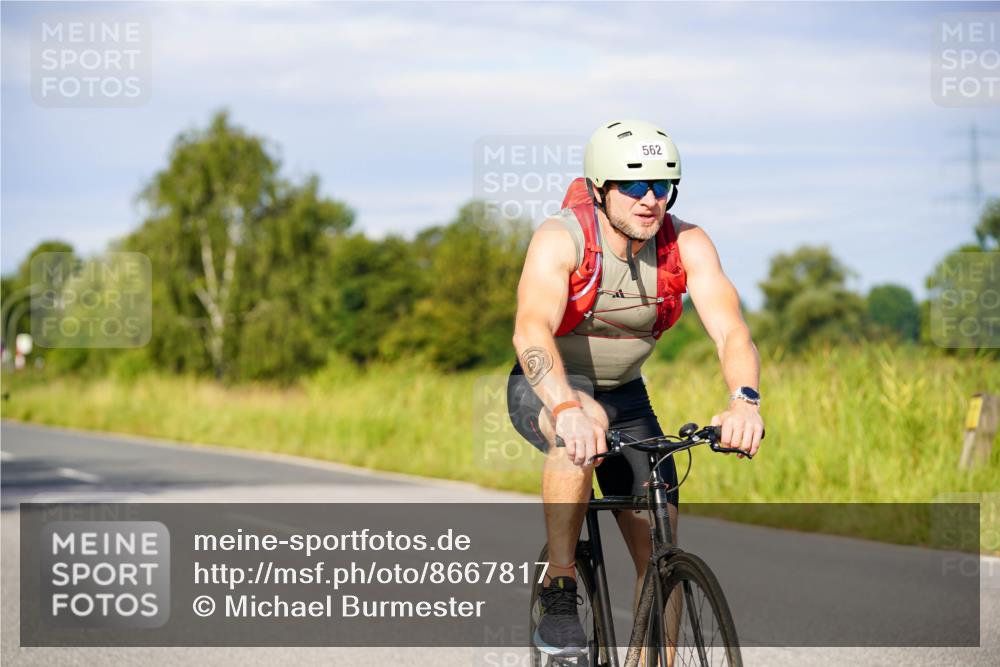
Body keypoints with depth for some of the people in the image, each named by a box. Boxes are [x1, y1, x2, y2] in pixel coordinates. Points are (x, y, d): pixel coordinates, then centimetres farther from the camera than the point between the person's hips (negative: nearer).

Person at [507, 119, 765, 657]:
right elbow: (531, 330, -42)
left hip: (624, 397, 4)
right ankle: (558, 591, -28)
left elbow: (730, 329, -27)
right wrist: (568, 409, -60)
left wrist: (744, 399, -49)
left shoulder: (686, 245, -16)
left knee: (660, 555, -4)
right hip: (546, 391, -4)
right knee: (584, 424, -39)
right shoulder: (560, 240, -26)